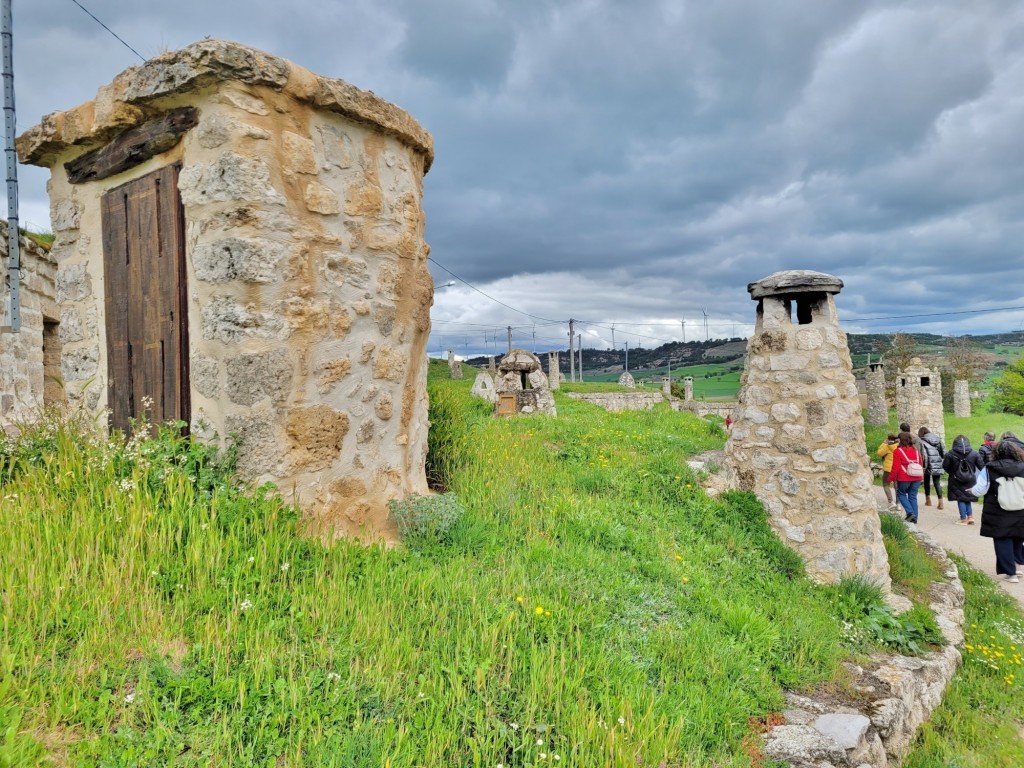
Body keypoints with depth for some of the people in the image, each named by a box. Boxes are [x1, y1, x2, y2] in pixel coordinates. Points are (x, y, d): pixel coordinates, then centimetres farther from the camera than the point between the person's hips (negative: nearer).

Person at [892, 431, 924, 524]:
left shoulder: (898, 451, -9)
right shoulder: (916, 451, 10)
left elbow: (896, 467, -11)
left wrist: (891, 478, -1)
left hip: (904, 479, -5)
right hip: (916, 478, 5)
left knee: (901, 493, 14)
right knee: (913, 496, 12)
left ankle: (910, 512, -3)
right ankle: (914, 517, 12)